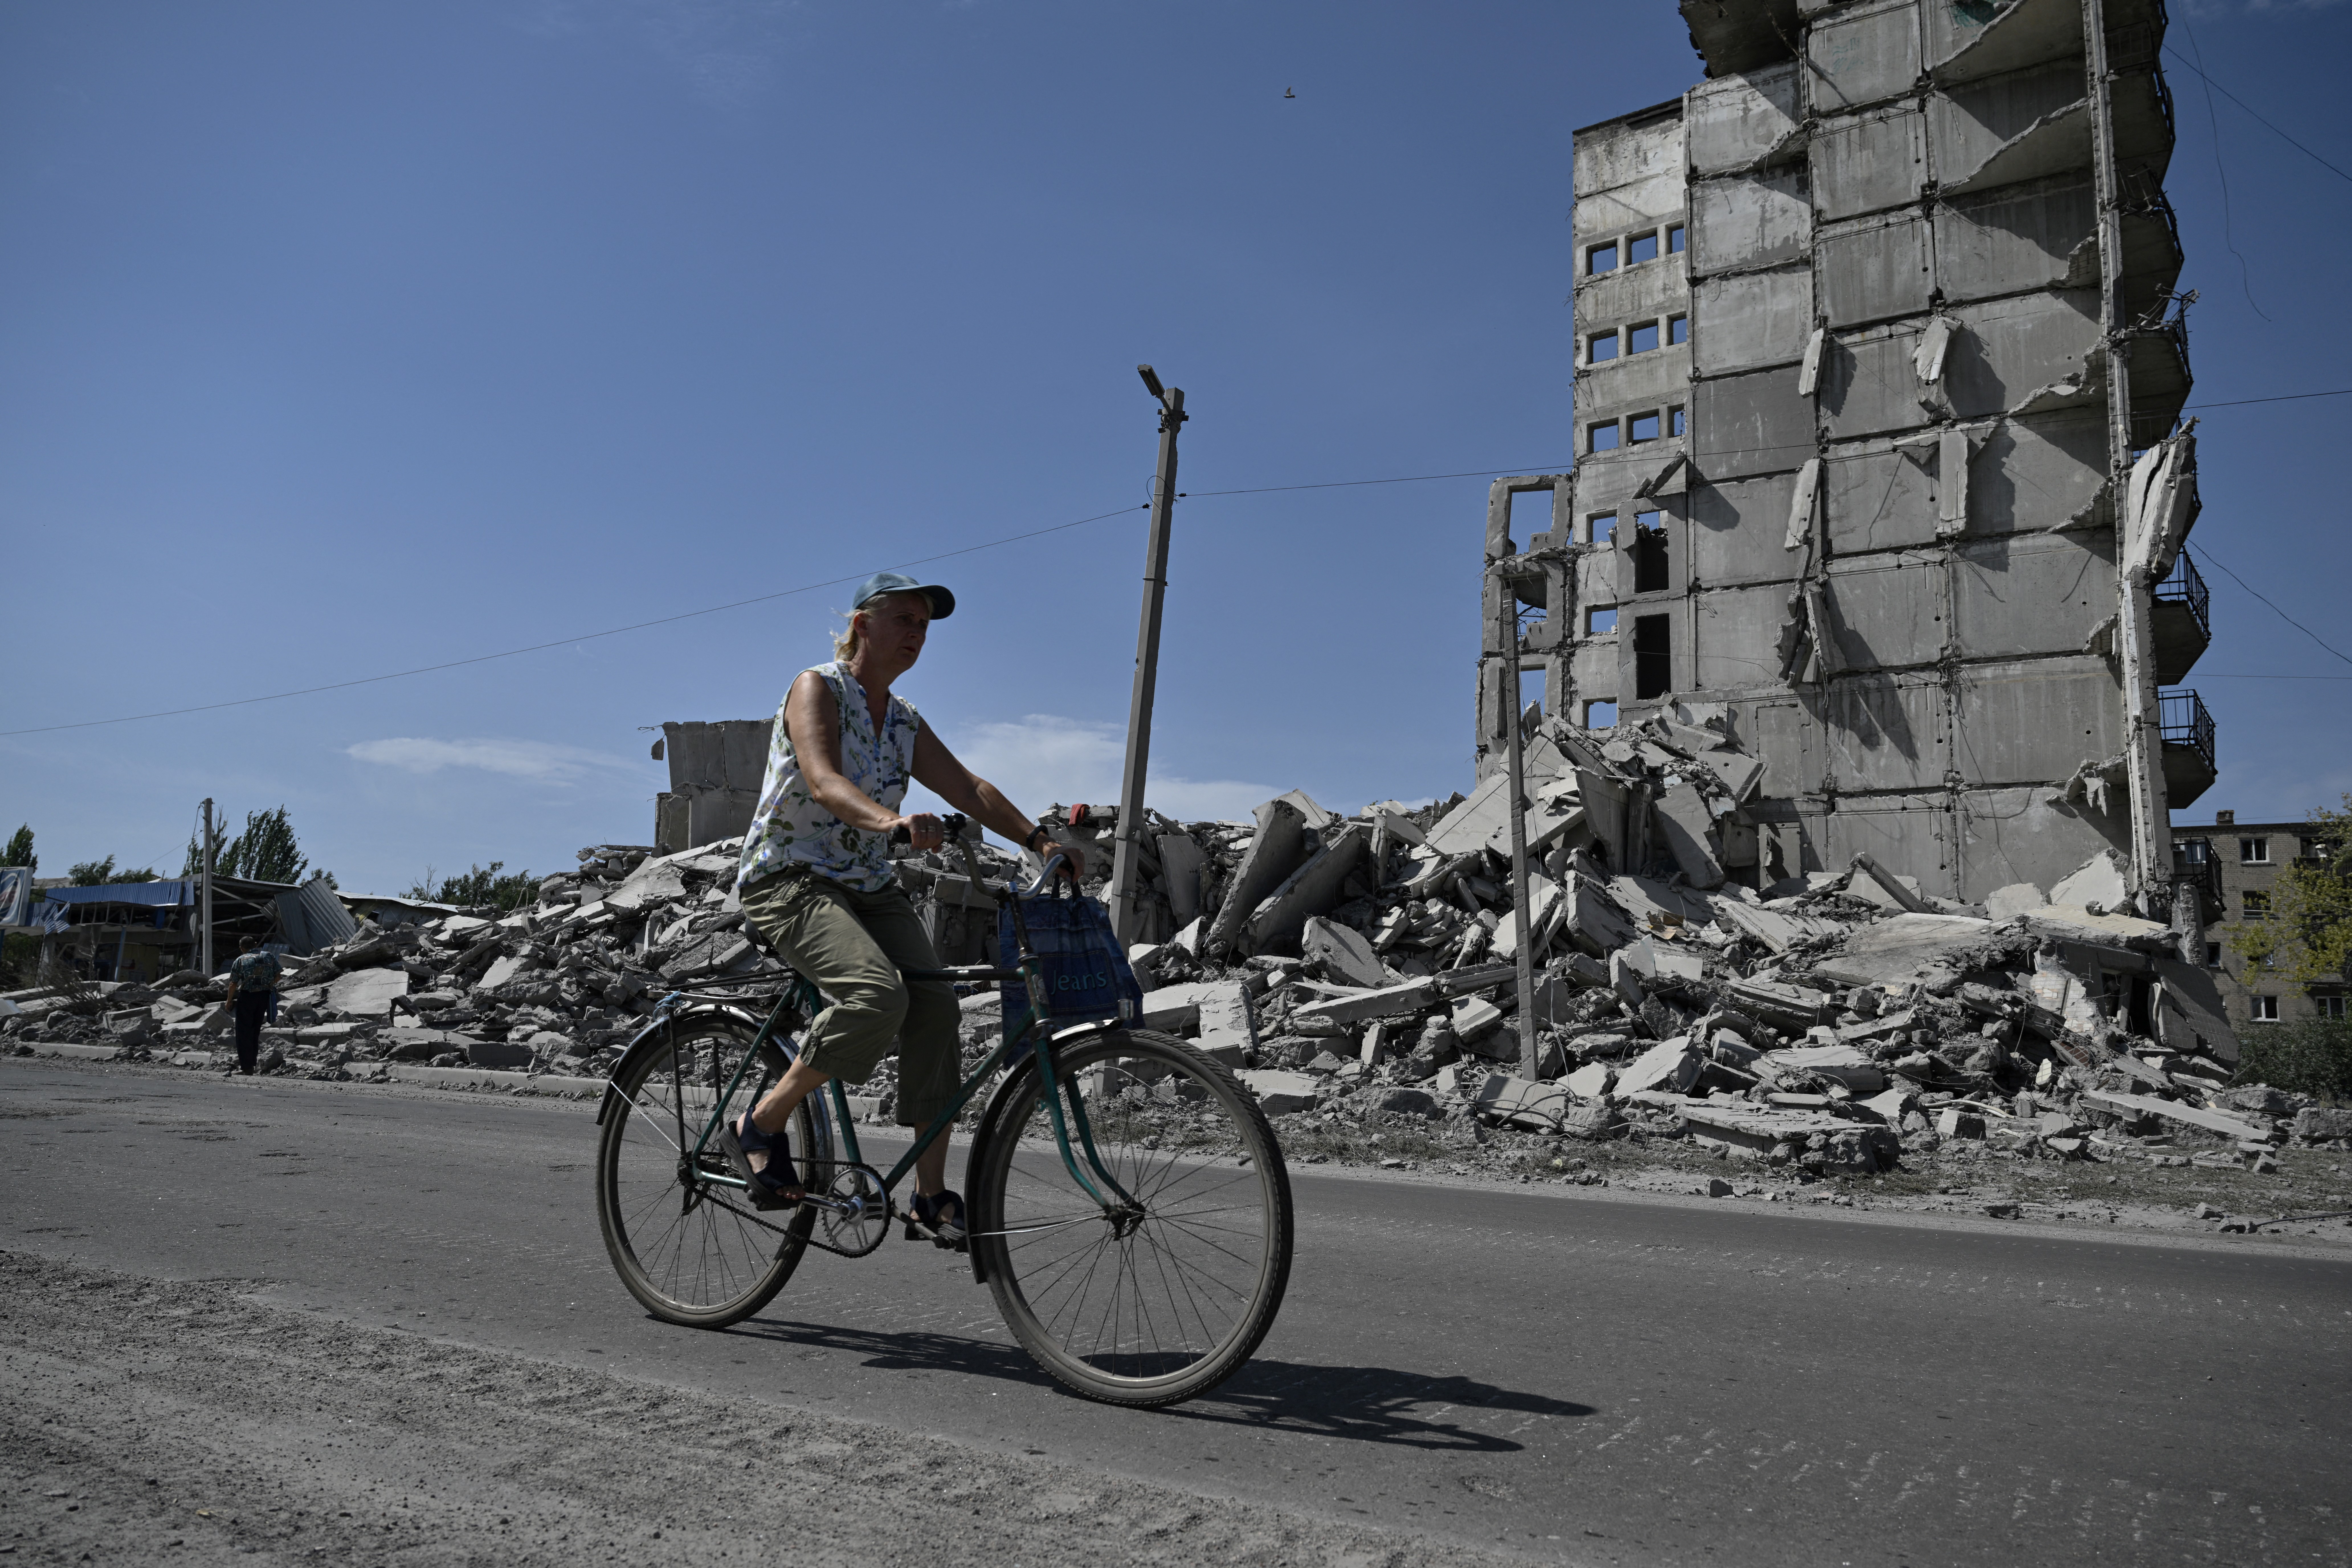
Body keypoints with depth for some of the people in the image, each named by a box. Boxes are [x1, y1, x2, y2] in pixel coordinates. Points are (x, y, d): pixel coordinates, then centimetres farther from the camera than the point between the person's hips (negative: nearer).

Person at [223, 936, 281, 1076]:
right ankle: (253, 1061, 26)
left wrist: (229, 1001, 7)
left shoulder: (240, 961, -4)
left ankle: (247, 1068, 0)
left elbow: (233, 984, -5)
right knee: (256, 1030, 19)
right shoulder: (270, 957, 5)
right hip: (265, 996, 4)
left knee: (244, 1032, 3)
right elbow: (277, 977, 8)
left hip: (246, 997, -4)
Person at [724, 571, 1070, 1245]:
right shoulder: (817, 689, -7)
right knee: (877, 996, -30)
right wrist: (892, 820, -45)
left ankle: (932, 1192, -7)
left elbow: (967, 787, 8)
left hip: (867, 885, 7)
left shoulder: (905, 721, 15)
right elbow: (822, 780, -25)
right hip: (788, 878, -7)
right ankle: (759, 1128, -12)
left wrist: (1037, 838, -9)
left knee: (934, 1005, -14)